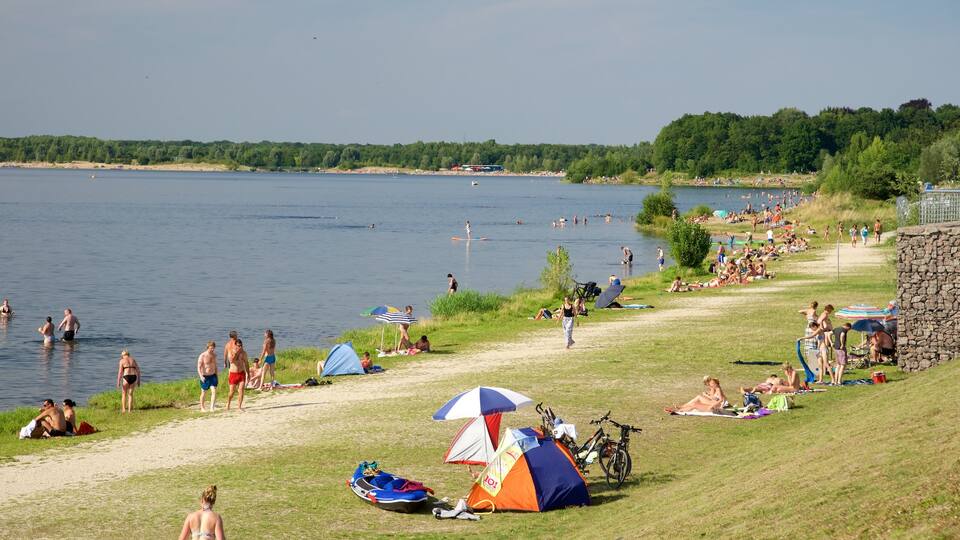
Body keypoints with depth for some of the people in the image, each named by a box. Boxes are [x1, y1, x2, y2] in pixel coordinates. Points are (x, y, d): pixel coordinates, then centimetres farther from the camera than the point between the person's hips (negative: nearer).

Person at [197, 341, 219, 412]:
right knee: (203, 393, 9)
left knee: (214, 391, -12)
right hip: (204, 377, -4)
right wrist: (201, 376, -30)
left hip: (212, 376, 4)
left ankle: (211, 408, -12)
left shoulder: (214, 355, 5)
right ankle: (202, 407, 27)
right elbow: (199, 367, -16)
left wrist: (216, 377, 18)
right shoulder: (202, 356, -13)